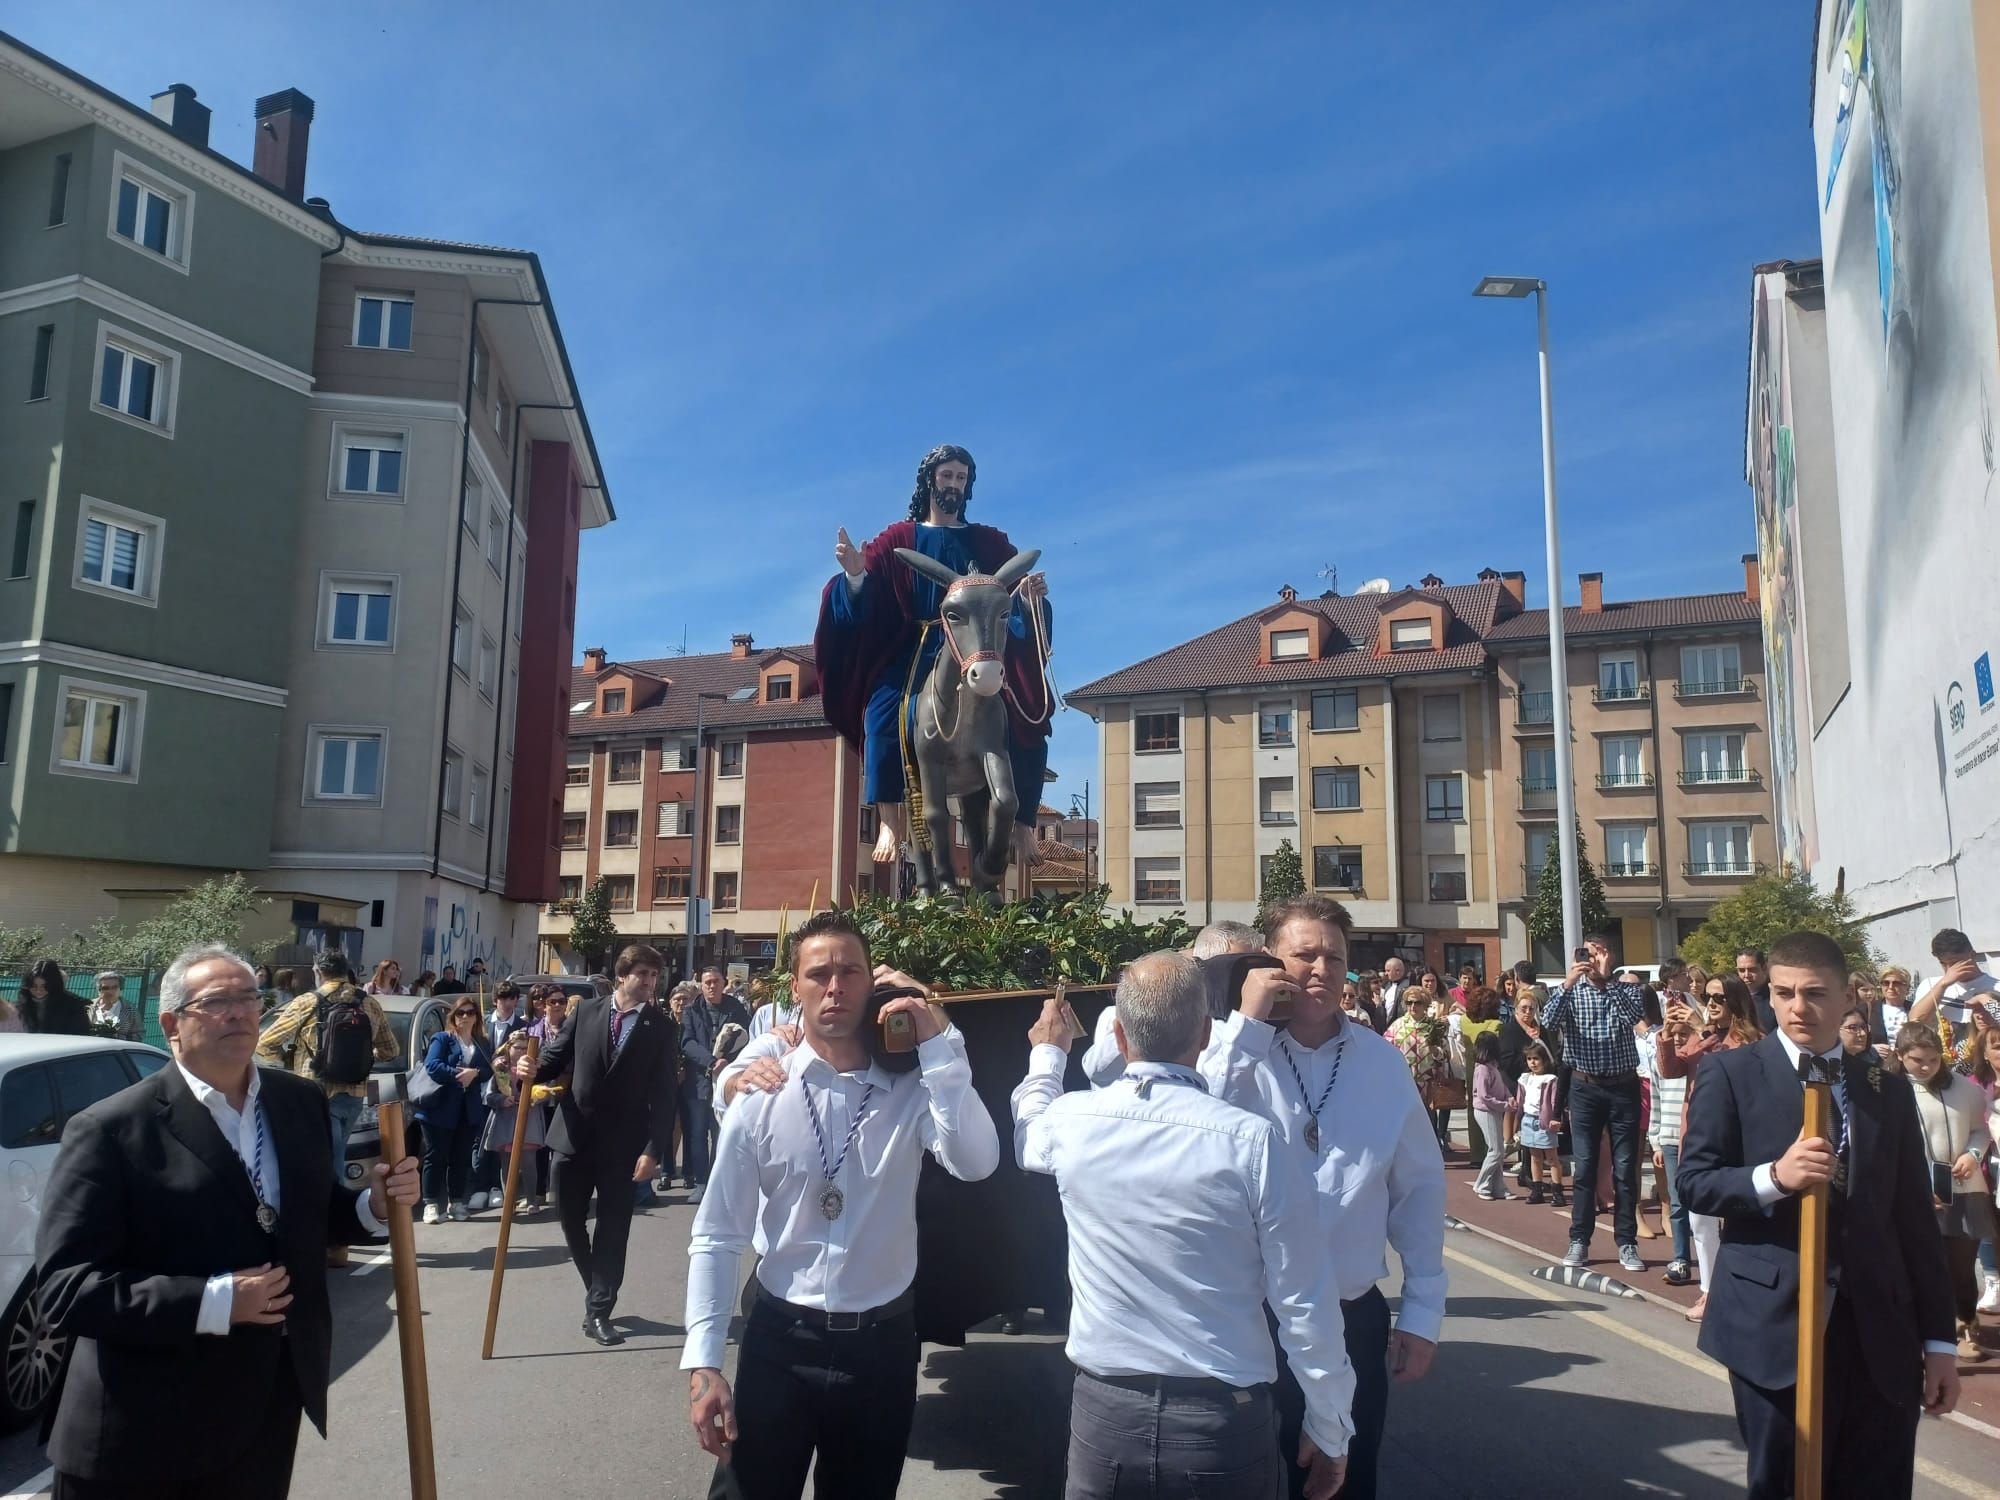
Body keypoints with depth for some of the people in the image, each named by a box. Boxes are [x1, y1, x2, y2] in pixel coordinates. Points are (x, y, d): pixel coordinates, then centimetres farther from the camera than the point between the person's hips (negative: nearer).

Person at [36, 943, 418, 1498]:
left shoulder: (302, 1102, 3)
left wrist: (373, 1205, -7)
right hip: (144, 1431, -5)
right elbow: (64, 1288, -19)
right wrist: (214, 1302, -26)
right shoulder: (110, 1130, -15)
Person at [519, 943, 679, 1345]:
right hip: (574, 1134, 2)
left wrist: (653, 1149, -14)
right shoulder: (586, 1010, 2)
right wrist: (534, 1069, -18)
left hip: (622, 1143, -2)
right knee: (570, 1219, 12)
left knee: (613, 1228, 2)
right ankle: (598, 1292, 35)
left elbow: (664, 1093, -6)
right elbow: (557, 1056, 6)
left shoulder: (660, 1027, -3)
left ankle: (598, 1312, 12)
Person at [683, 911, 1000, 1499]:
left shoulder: (911, 1088, -7)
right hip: (779, 1340, -1)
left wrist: (935, 1045, -24)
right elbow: (717, 1236, -5)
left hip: (881, 1344, 1)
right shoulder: (761, 1094, -8)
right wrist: (703, 1363, -9)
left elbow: (976, 1163, -25)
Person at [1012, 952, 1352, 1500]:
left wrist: (1047, 1053, 35)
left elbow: (1028, 1134, 18)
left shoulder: (1071, 1122, -9)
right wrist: (1330, 1432, 2)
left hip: (1104, 1407, 2)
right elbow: (1305, 1306, -12)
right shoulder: (1255, 1141, -18)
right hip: (1225, 1415, -2)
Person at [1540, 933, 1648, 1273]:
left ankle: (1626, 1243, 12)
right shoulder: (1570, 992, 4)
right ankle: (1579, 1241, 11)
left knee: (1625, 1169, 3)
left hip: (1623, 1087, 0)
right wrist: (1568, 983, -24)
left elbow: (1634, 1016, -17)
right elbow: (1548, 1022, -14)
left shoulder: (1627, 990, 4)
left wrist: (1607, 978, -21)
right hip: (1585, 1088, 0)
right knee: (1585, 1168, 4)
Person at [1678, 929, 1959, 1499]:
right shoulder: (1731, 1073, -1)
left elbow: (1916, 1219, 10)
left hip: (1878, 1326, 3)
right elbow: (1694, 1182, -5)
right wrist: (1773, 1177, -23)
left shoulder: (1888, 1089, 10)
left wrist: (1939, 1339, 7)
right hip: (1773, 1320, -3)